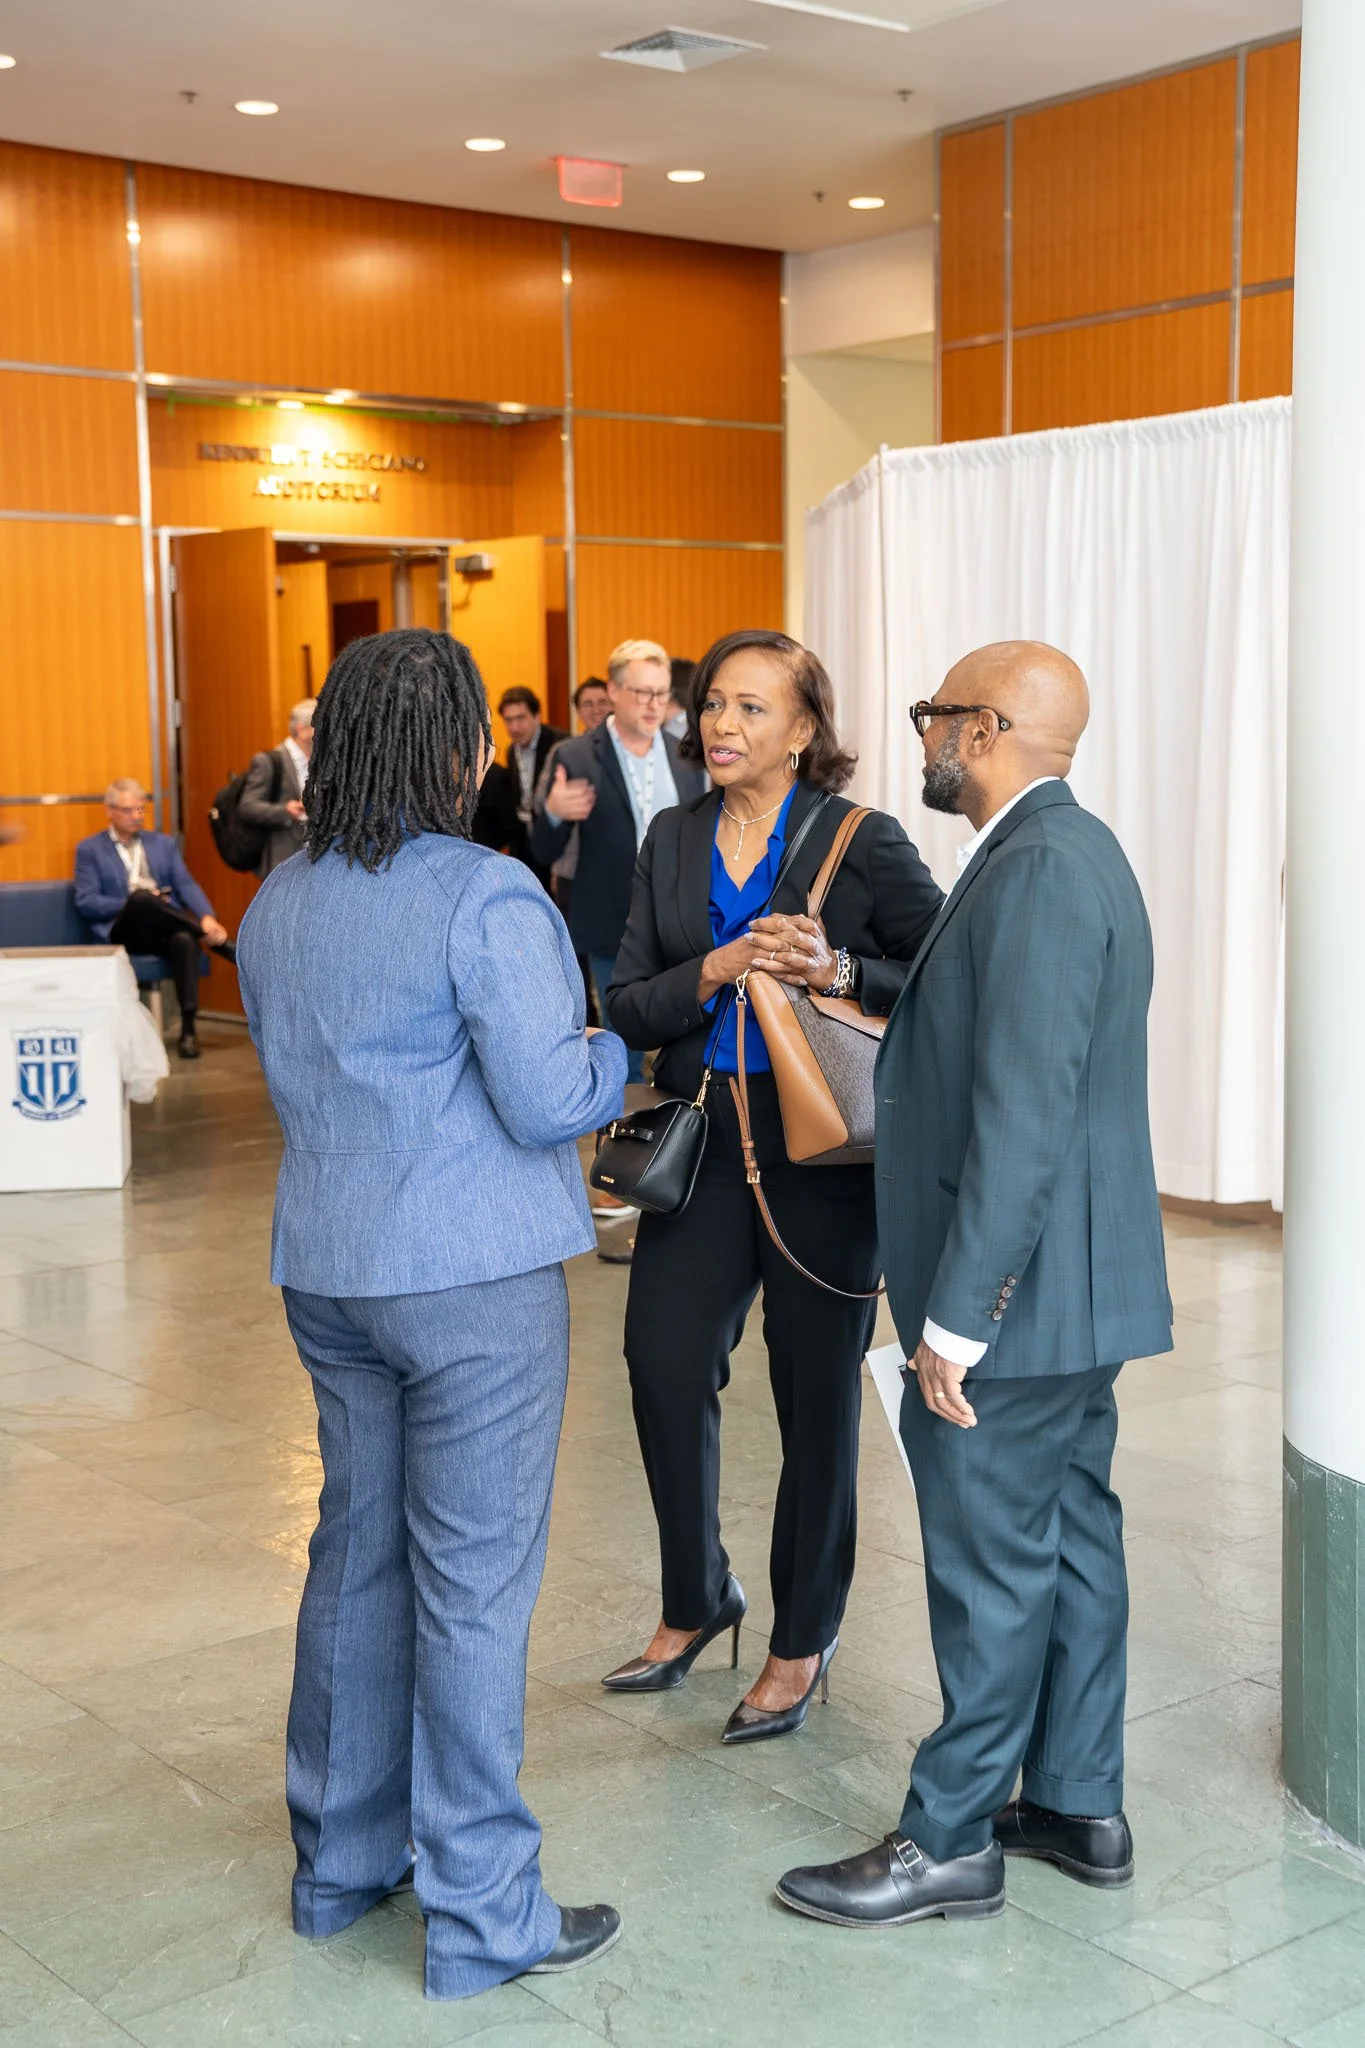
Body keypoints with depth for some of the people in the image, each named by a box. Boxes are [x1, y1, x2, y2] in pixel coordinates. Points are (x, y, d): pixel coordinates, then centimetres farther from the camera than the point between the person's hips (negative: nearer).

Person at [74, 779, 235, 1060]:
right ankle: (221, 944, -29)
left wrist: (207, 917, -14)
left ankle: (188, 1028, -32)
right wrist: (131, 904, -14)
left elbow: (186, 886, 7)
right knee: (141, 897, -37)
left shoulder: (164, 843, 20)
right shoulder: (90, 849, 12)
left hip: (165, 930, 2)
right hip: (123, 932, -2)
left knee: (185, 939, -36)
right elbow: (86, 902, 1)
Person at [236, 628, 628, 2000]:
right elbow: (548, 1101, -18)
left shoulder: (277, 904, 7)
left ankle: (340, 1860, 31)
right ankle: (483, 1914, 12)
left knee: (358, 1551, 18)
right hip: (474, 1275, -7)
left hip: (326, 1268, 8)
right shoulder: (486, 897, -17)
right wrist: (618, 1054, 1)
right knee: (474, 1580, 1)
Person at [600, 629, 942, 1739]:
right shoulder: (674, 840, 8)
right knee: (665, 1368, 6)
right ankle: (696, 1600, 31)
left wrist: (836, 970, -21)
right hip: (701, 1148, 4)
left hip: (821, 1156, -4)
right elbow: (628, 1003, 5)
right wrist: (711, 973, -13)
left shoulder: (862, 842, -6)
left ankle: (803, 1642, 24)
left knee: (817, 1398, 6)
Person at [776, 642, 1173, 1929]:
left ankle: (950, 1844, 14)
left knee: (992, 1568, 1)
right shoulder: (1065, 852, 13)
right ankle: (1077, 1803, 30)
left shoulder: (1041, 870, -21)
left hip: (1017, 1291, -10)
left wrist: (954, 1319, -23)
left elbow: (1023, 1114, -26)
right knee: (1072, 1537, 17)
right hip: (1071, 1284, 10)